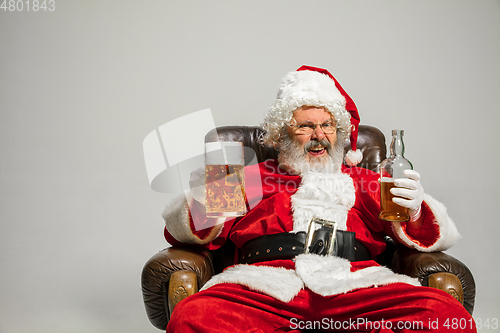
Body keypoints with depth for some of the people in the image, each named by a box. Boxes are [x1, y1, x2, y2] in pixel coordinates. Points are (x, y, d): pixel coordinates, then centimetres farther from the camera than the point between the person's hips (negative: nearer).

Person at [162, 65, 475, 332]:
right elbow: (182, 231, 18)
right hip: (267, 287, -1)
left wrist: (415, 211, -3)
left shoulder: (363, 181, 27)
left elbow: (439, 236, 20)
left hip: (354, 286, 2)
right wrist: (204, 206, -6)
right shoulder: (255, 177, 24)